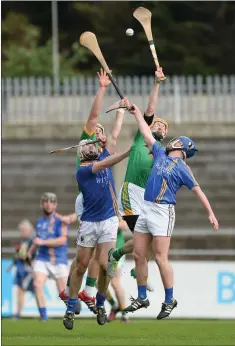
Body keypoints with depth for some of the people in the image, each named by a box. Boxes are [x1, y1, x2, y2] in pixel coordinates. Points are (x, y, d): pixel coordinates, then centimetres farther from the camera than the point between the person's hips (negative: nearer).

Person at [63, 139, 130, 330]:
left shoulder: (103, 158, 9)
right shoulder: (82, 171, -8)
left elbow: (111, 141, 13)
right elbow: (105, 164, -19)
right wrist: (130, 151, -26)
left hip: (109, 221, 3)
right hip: (89, 223, -3)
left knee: (105, 265, -9)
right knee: (81, 266, 1)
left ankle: (100, 305, 13)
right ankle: (70, 309, 13)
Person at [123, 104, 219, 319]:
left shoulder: (182, 167, -3)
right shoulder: (161, 155, 16)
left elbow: (197, 189, -9)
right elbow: (148, 135, 26)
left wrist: (210, 213, -17)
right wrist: (138, 114, 32)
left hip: (163, 211, -7)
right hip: (146, 209, 7)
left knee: (161, 258, -10)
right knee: (139, 255, 7)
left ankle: (170, 301, 0)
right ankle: (142, 298, 17)